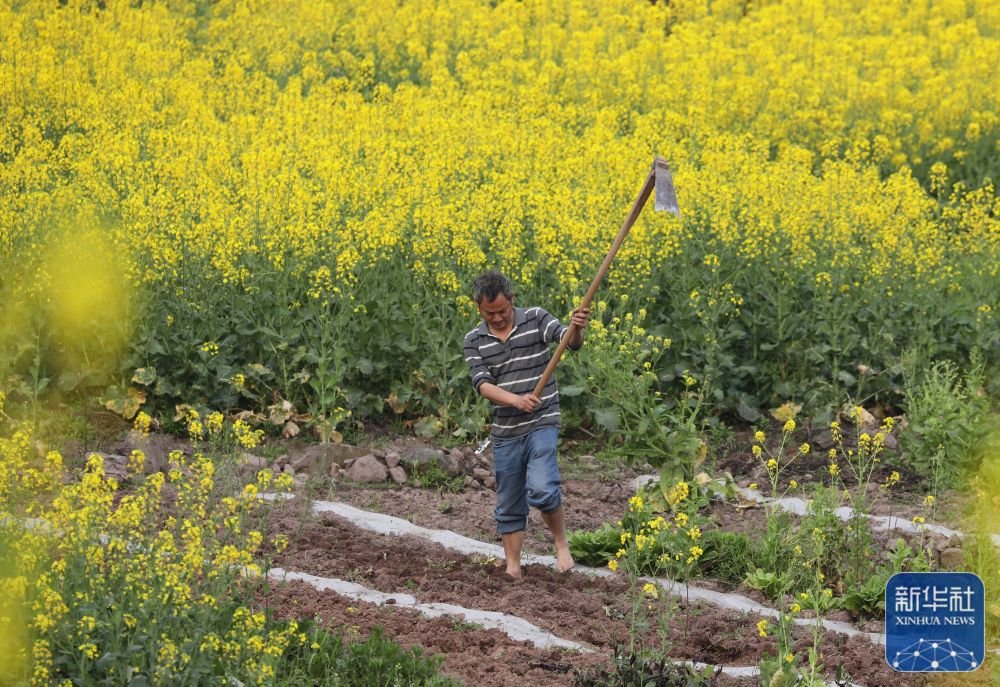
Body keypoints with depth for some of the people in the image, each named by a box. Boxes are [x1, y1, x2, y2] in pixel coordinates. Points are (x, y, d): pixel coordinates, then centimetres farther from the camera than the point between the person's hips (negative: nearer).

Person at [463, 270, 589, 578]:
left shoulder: (535, 319, -4)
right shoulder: (474, 341, 1)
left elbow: (569, 341, -18)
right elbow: (483, 384, -10)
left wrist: (577, 329, -43)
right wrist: (516, 400, -29)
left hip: (541, 424, -3)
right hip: (505, 432, 3)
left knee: (541, 490, -23)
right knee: (509, 506, 10)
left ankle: (561, 542, 1)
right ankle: (512, 570, 20)